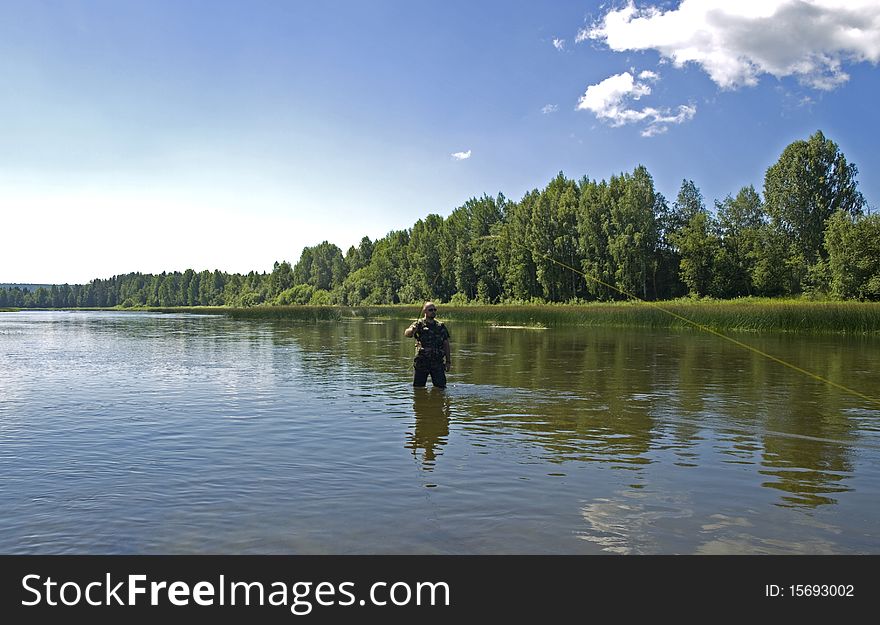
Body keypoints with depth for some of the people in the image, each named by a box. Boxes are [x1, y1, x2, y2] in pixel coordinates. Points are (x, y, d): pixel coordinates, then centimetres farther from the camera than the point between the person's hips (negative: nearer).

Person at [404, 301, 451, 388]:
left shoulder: (441, 326, 11)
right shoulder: (419, 324, 0)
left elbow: (446, 344, 13)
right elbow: (406, 334, -18)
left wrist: (448, 361, 8)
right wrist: (412, 330, -41)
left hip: (437, 363, 2)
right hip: (421, 362, -2)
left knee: (441, 387, 2)